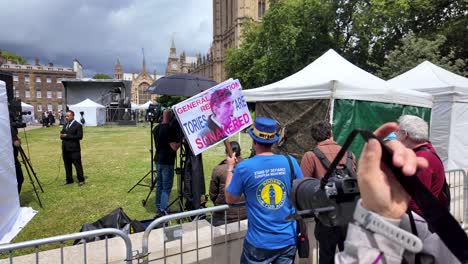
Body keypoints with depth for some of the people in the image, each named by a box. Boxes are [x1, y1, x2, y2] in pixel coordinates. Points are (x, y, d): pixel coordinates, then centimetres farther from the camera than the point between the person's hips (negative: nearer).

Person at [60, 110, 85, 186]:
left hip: (74, 149, -7)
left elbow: (79, 136, -16)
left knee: (77, 165, -2)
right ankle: (69, 179, 25)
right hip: (65, 149, 7)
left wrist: (67, 136, -18)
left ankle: (81, 180, 8)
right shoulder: (65, 125, 16)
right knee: (67, 165, 13)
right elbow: (62, 134, 21)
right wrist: (62, 136, -4)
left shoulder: (78, 125, -8)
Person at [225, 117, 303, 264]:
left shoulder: (244, 168, -16)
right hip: (288, 240, 2)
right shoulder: (290, 162, -9)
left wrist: (230, 169, 10)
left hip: (259, 243, -2)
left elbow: (230, 199, -1)